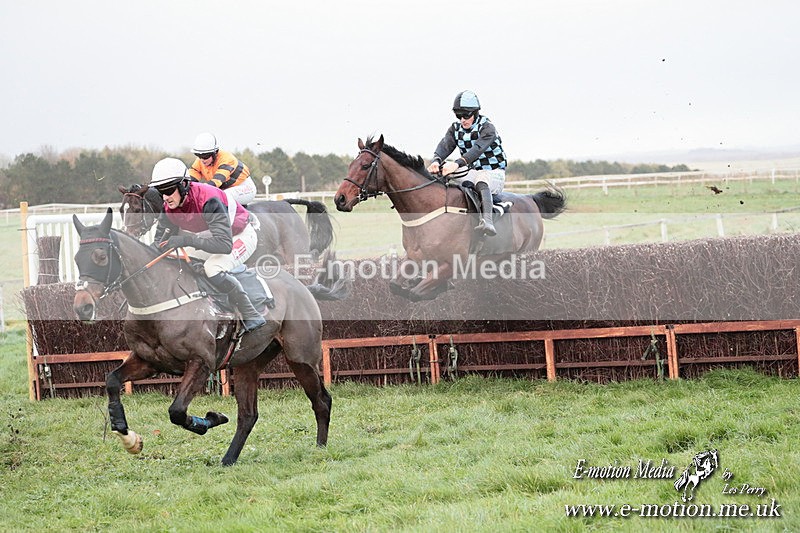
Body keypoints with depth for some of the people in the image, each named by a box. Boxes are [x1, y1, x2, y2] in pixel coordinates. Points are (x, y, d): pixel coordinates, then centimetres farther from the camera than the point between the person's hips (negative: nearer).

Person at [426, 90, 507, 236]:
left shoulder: (487, 128, -16)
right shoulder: (455, 128, 3)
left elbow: (478, 149, -34)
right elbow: (445, 146, -14)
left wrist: (457, 163, -51)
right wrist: (436, 161, -39)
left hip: (494, 173, -7)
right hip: (472, 172, 7)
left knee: (481, 183, -41)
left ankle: (487, 221, -60)